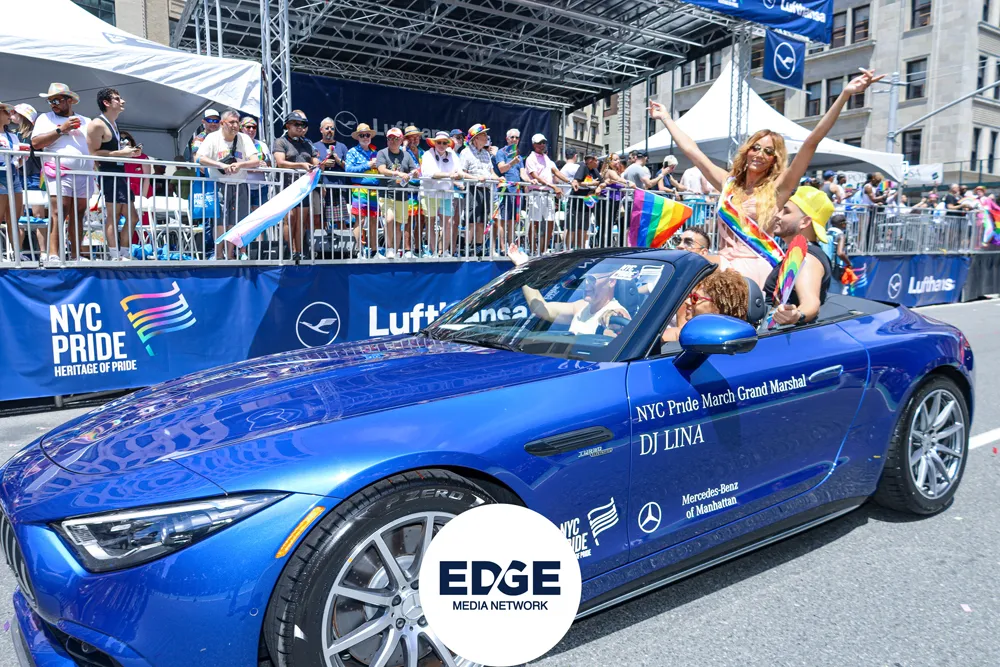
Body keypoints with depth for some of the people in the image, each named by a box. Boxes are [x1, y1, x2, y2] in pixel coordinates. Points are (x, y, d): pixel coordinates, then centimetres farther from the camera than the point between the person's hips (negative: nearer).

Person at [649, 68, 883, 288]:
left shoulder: (778, 188, 5)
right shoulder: (728, 182, 17)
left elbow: (811, 142, -3)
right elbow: (692, 150, 24)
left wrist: (845, 95, -9)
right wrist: (666, 118, 30)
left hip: (754, 267, -4)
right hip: (722, 263, 4)